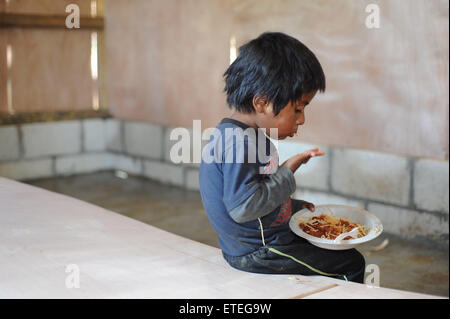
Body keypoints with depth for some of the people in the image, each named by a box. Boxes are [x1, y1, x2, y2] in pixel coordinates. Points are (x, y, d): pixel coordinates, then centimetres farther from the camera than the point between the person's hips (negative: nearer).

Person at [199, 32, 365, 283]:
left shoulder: (238, 136, 9)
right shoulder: (241, 141, -24)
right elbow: (242, 208, -30)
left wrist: (294, 206, 18)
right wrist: (287, 172, -22)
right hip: (257, 254, -10)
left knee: (330, 244, 24)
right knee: (352, 263, -5)